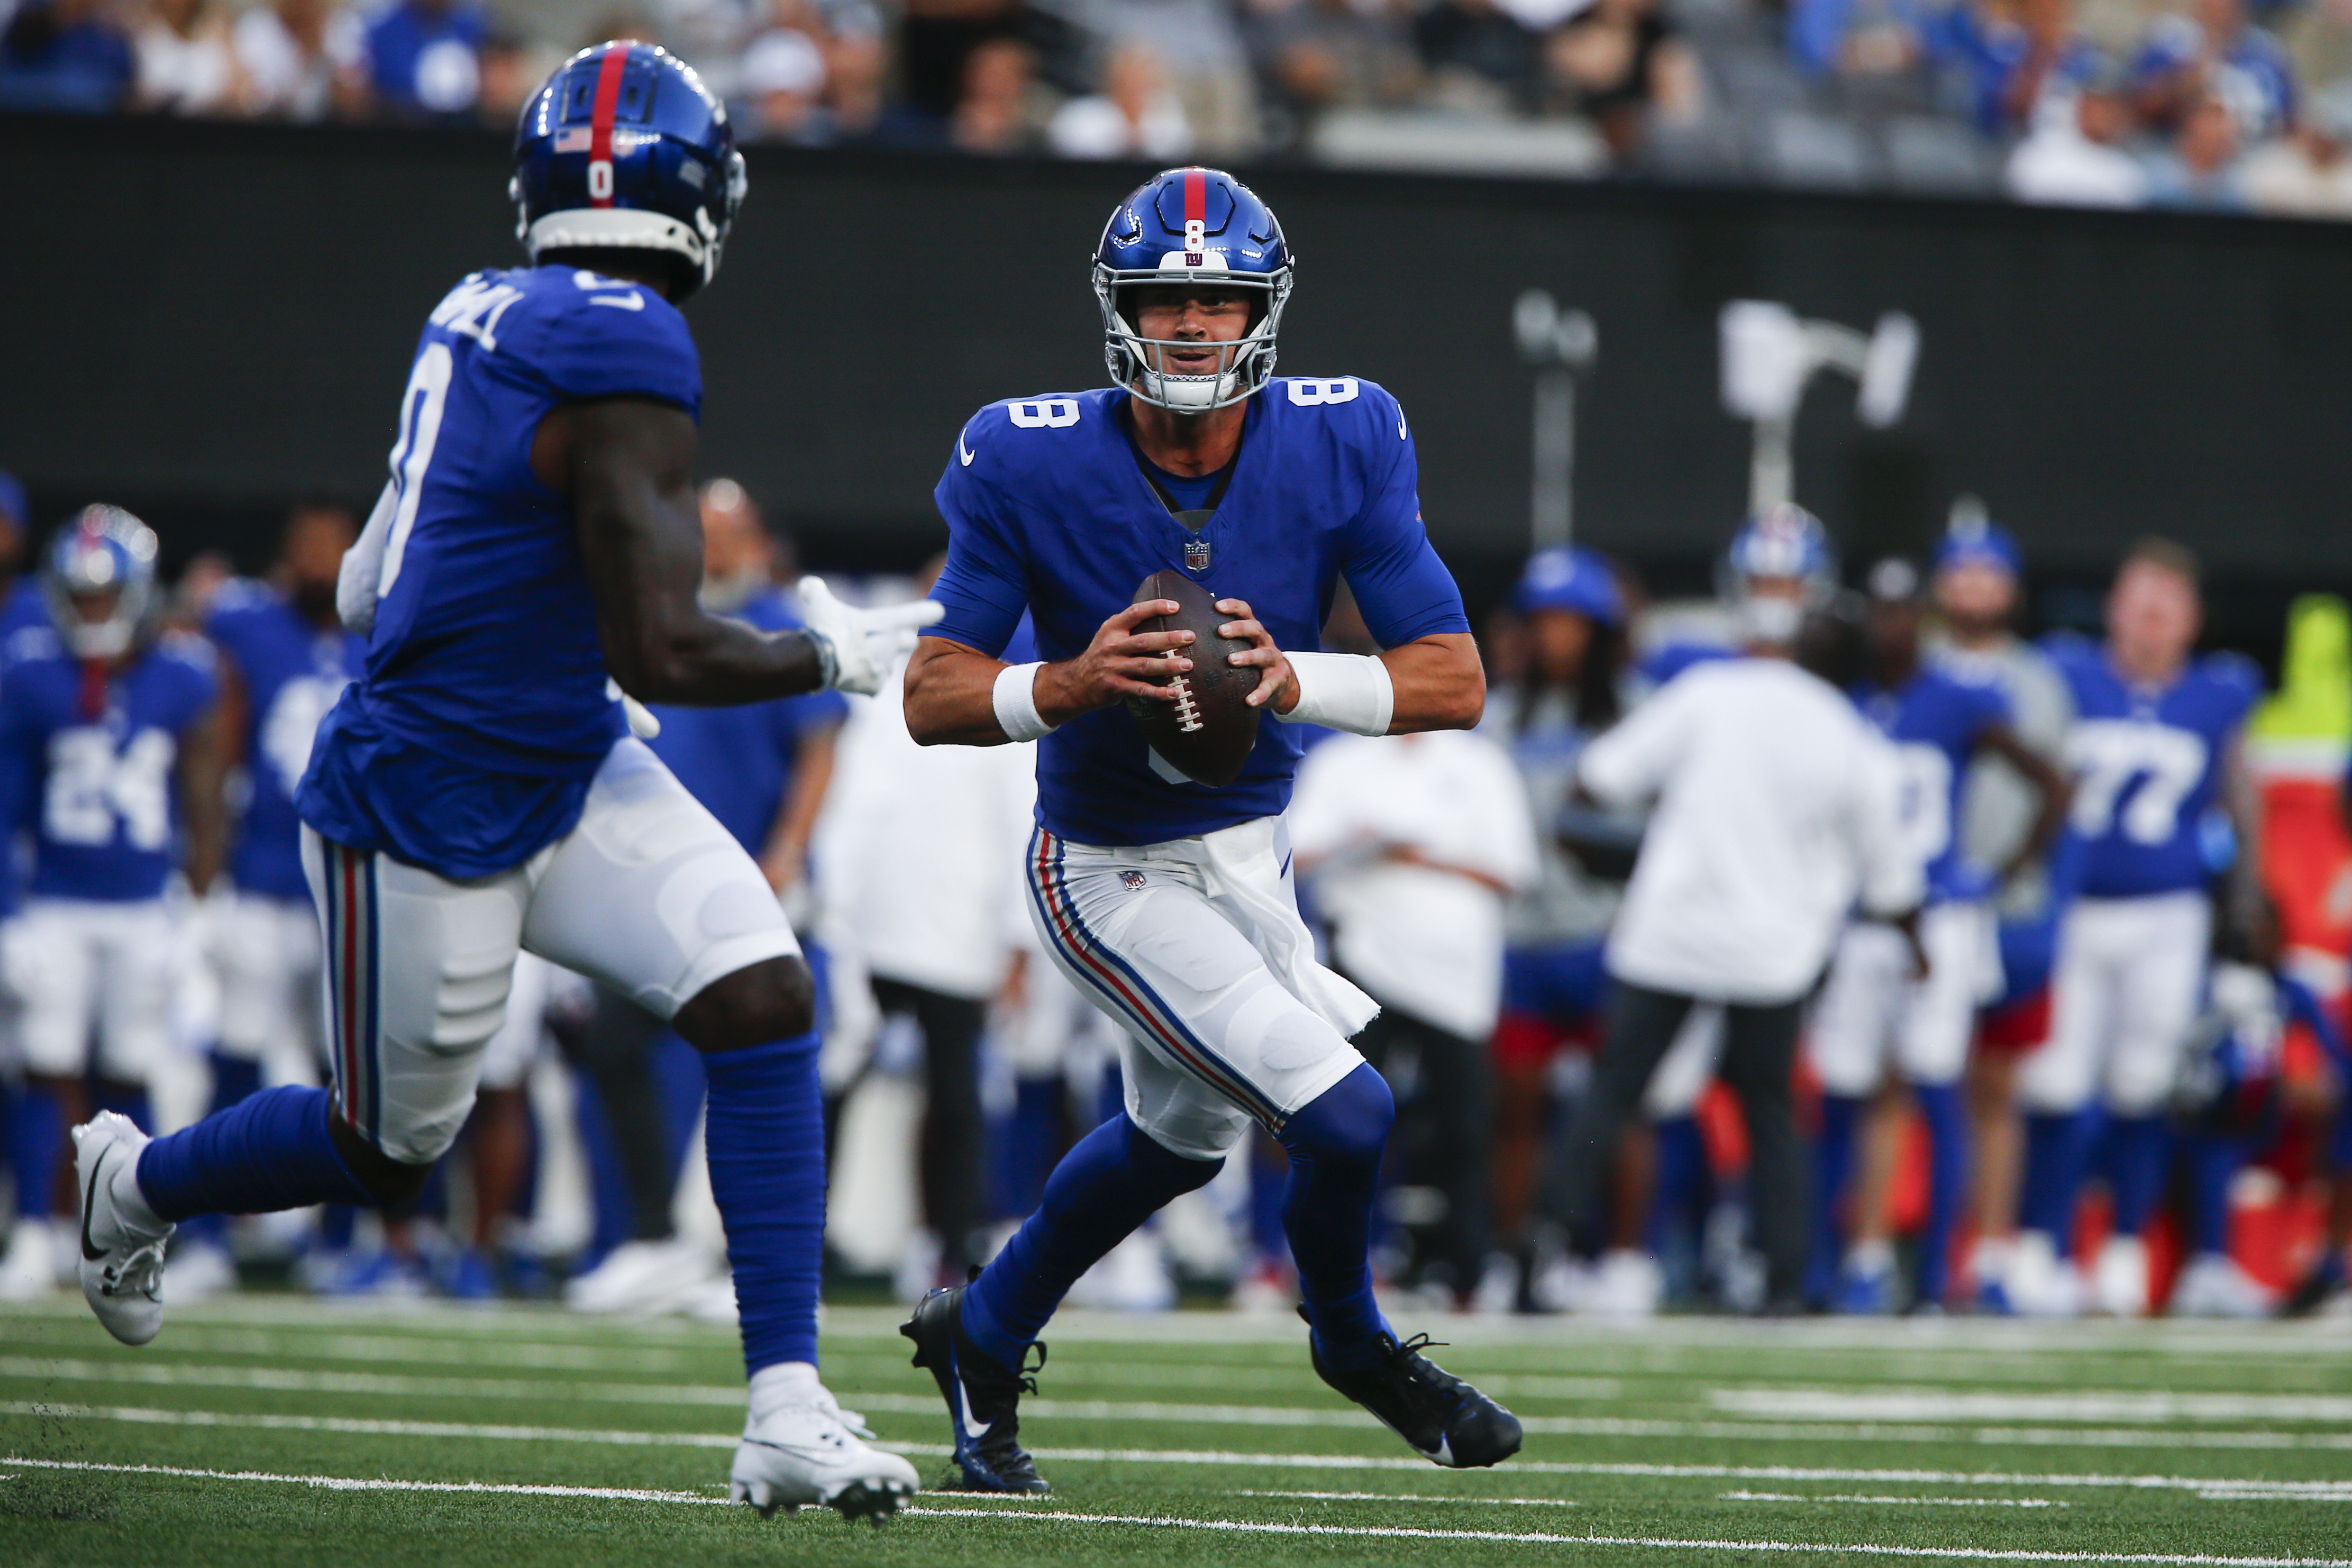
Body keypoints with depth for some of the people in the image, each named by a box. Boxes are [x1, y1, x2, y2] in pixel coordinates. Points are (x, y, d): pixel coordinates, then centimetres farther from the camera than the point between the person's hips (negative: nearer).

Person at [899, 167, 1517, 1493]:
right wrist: (1073, 683, -36)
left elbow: (1456, 683, -16)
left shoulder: (1340, 447, -15)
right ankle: (1351, 1341, 17)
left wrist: (1291, 682, -33)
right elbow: (934, 698, -17)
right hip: (1116, 873, -6)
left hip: (1255, 847, 6)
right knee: (1347, 1116, -16)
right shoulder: (1031, 466, -22)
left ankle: (981, 1337, 53)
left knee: (1180, 1137, 27)